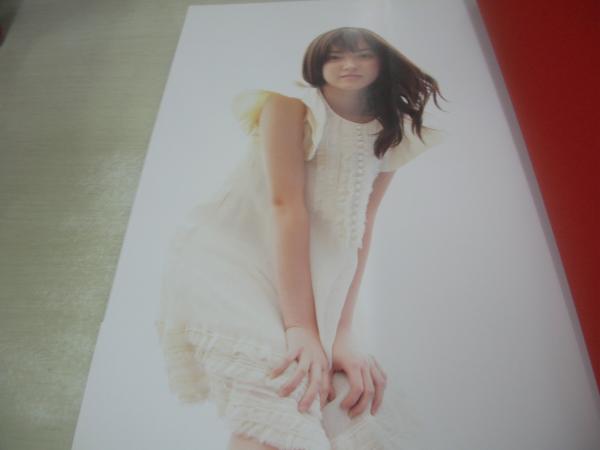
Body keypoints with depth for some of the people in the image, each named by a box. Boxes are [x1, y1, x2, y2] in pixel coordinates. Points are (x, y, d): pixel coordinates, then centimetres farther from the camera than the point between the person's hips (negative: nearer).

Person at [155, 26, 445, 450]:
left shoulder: (390, 139, 10)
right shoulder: (291, 105, -5)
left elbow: (361, 228, -2)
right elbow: (285, 205, -18)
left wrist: (344, 330, -16)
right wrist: (301, 327, -27)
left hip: (310, 279, 5)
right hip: (230, 258, -5)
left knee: (353, 412, -10)